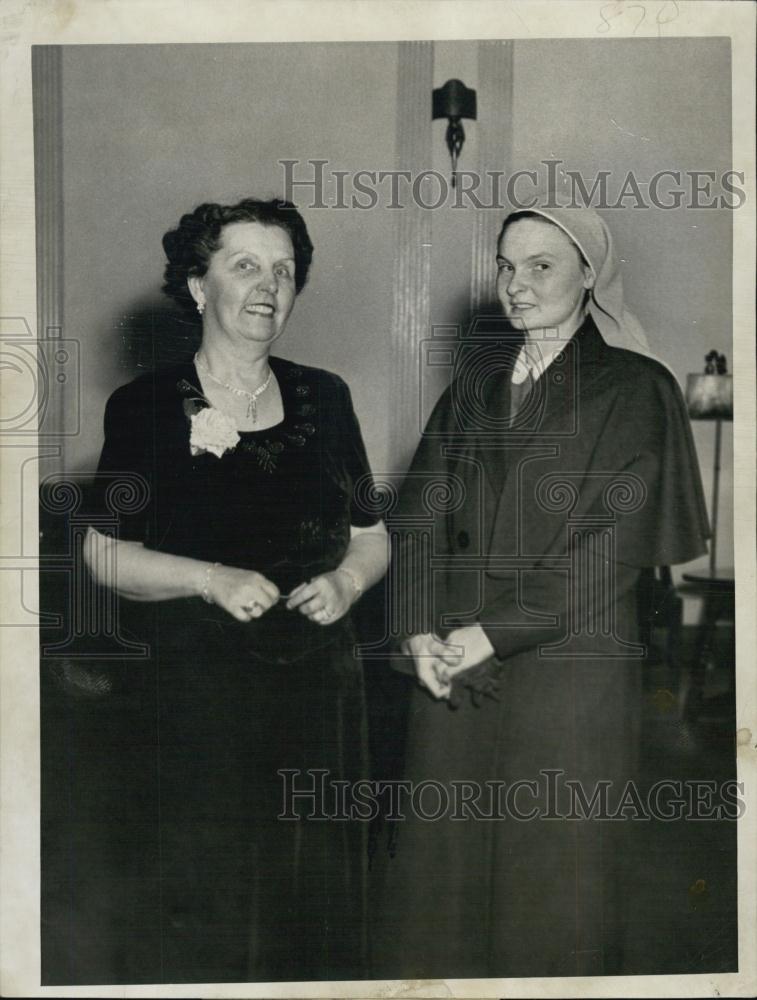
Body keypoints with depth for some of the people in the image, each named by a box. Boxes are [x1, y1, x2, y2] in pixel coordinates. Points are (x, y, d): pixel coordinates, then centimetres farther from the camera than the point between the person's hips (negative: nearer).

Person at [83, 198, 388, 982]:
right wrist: (211, 578, -17)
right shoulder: (144, 407, -2)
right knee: (204, 914, 3)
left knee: (318, 902, 11)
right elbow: (106, 555, -3)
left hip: (319, 688, 4)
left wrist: (346, 582, -7)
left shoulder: (324, 399, 8)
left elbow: (370, 536, 14)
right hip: (195, 694, -3)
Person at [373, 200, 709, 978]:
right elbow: (422, 507, 6)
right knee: (439, 858, 10)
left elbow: (614, 544, -12)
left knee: (552, 880, 6)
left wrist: (491, 635, -13)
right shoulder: (477, 376, 12)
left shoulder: (634, 388, -3)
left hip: (568, 662, -4)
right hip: (453, 670, 4)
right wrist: (422, 630, -7)